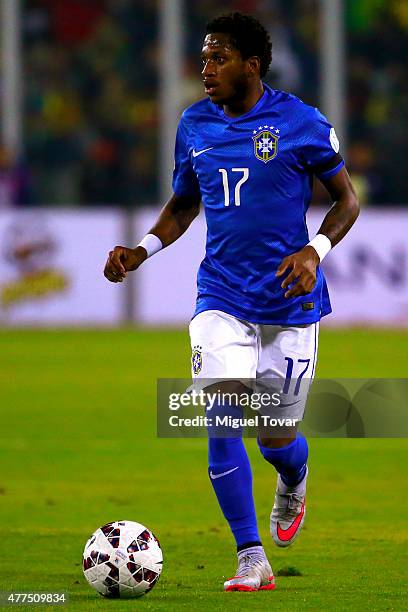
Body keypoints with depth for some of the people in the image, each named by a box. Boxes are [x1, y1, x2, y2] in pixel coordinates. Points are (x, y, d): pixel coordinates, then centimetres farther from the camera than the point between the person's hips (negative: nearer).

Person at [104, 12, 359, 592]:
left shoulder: (301, 123, -8)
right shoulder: (194, 125, 4)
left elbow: (347, 200, 0)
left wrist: (315, 251, -17)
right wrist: (143, 251, 2)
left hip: (290, 300, -3)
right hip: (222, 296, 3)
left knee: (276, 437, 3)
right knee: (221, 416, -15)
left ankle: (293, 482, 42)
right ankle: (252, 561, -9)